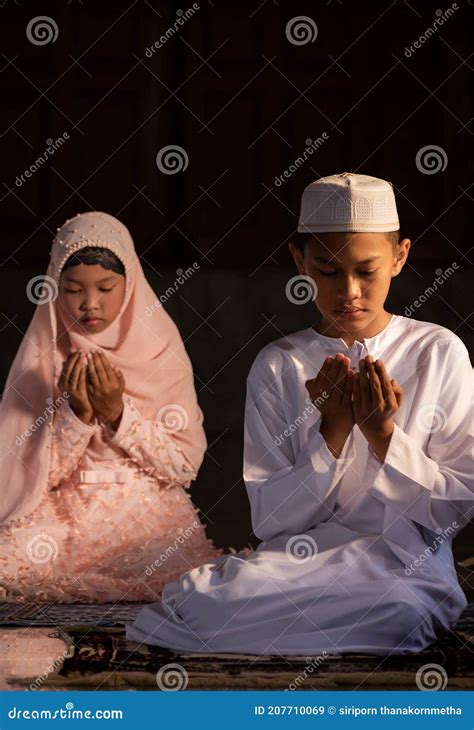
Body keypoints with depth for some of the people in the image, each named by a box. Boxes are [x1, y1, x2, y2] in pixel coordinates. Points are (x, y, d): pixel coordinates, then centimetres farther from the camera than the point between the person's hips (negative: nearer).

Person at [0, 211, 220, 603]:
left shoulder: (161, 353, -1)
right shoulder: (43, 358, 1)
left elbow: (185, 466, -5)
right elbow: (39, 472, -1)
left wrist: (119, 414, -16)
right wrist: (77, 415, -16)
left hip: (148, 513, 0)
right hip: (64, 515, 1)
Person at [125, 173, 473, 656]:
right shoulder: (278, 367, 6)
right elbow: (268, 520, -1)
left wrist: (383, 434, -12)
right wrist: (333, 431, -12)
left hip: (406, 569, 1)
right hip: (297, 564, 0)